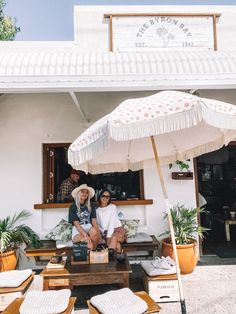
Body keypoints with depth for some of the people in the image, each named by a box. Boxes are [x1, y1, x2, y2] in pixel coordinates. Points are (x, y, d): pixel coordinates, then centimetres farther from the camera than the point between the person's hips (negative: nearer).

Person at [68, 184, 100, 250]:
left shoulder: (90, 207, 15)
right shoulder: (73, 207, 3)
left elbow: (94, 221, 4)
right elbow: (76, 224, -7)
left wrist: (97, 231, -17)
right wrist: (85, 235, -22)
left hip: (89, 228, 4)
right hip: (77, 231, -3)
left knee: (94, 230, -35)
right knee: (90, 245, -34)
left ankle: (94, 250, -17)